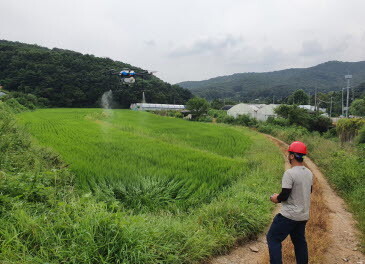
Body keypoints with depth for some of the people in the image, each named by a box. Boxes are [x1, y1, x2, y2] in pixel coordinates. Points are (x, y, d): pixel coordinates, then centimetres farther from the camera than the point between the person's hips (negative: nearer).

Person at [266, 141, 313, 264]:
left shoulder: (289, 173, -22)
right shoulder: (309, 173, 4)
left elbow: (284, 195, -22)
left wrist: (276, 199, -1)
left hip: (289, 215, -8)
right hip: (304, 216, 8)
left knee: (273, 238, 4)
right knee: (300, 241, 22)